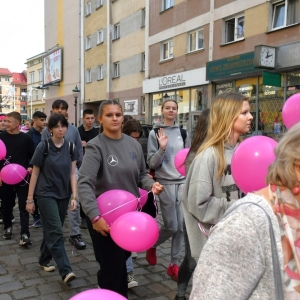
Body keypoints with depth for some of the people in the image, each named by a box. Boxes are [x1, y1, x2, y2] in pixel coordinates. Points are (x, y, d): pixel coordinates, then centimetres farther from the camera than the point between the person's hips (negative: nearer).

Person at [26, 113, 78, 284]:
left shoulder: (71, 147, 0)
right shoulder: (43, 147, -9)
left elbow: (72, 174, 2)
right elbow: (35, 174, -4)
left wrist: (74, 196, -6)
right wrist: (30, 199, -3)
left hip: (63, 195, 4)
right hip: (46, 194, -4)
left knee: (52, 230, 15)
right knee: (56, 232, -10)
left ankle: (44, 260, 34)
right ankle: (65, 271, -12)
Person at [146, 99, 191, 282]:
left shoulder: (183, 133, 8)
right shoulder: (155, 133, -2)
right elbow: (151, 163, -6)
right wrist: (162, 149, -19)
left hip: (183, 182, 4)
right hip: (165, 183, -3)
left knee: (181, 226, 4)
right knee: (171, 226, -3)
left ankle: (174, 264, 19)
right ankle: (152, 245, 28)